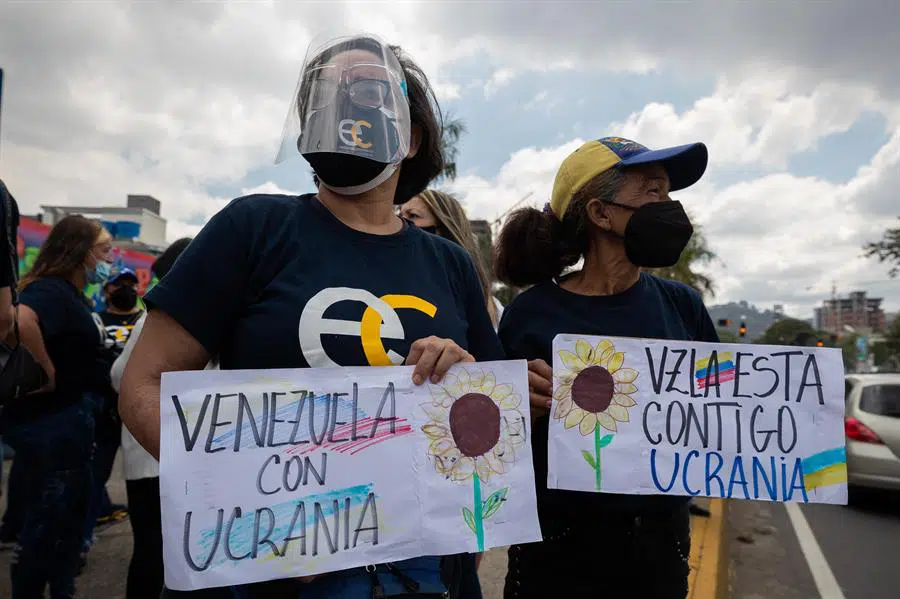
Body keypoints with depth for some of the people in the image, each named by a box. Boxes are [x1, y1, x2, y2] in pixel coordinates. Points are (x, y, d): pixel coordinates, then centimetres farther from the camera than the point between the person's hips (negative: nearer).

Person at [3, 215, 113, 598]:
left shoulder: (71, 293, 12)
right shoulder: (52, 289, -18)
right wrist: (47, 373, -26)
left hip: (69, 417, 10)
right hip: (51, 420, -10)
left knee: (69, 512, 20)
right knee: (48, 519, 4)